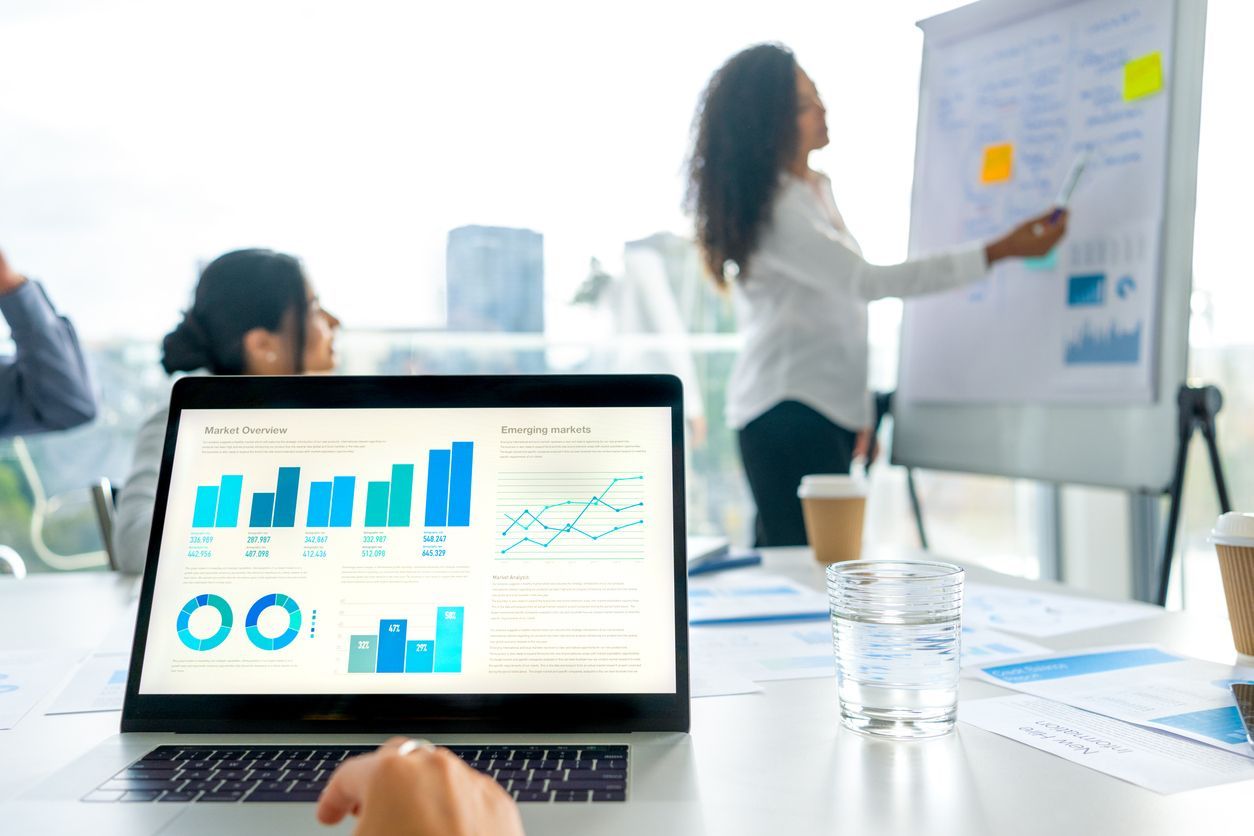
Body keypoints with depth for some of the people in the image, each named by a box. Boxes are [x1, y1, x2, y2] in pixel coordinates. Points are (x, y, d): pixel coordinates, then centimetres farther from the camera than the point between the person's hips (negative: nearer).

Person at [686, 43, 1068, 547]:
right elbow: (866, 281, -21)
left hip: (827, 410, 9)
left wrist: (859, 412, 22)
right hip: (786, 411, -9)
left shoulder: (816, 189, 17)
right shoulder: (770, 208, -13)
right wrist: (999, 251, -22)